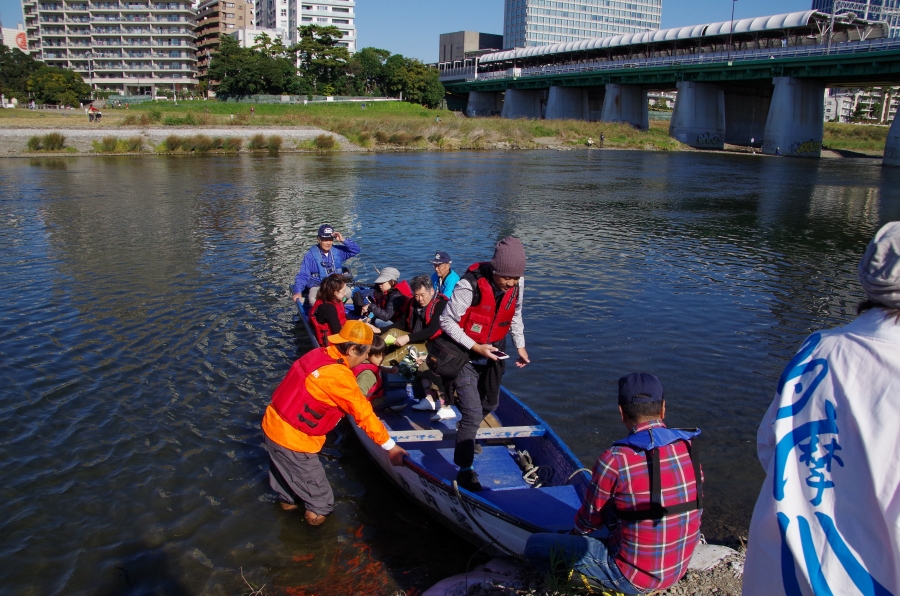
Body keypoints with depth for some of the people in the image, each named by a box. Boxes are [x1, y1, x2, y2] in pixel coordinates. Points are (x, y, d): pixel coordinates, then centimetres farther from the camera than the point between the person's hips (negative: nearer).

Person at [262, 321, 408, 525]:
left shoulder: (320, 354, -3)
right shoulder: (338, 376, -27)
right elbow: (363, 413, -19)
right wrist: (390, 446, -10)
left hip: (273, 423, 8)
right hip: (292, 439, -8)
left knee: (285, 467, 32)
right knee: (312, 479, 18)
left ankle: (288, 499, 54)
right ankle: (319, 510, 39)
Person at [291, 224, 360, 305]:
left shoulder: (337, 251, 4)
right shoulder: (311, 254, -7)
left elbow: (356, 250, 2)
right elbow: (303, 275, -10)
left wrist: (343, 240, -12)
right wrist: (298, 292, -25)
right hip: (317, 287, -3)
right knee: (314, 300, -36)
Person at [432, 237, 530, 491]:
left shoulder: (517, 284, -11)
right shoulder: (470, 285, -30)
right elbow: (446, 321, -20)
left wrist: (520, 345, 1)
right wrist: (475, 347, -23)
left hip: (492, 353, 7)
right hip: (465, 356, -6)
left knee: (490, 404, 22)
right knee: (473, 414, -10)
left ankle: (466, 434, 52)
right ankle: (465, 470, 8)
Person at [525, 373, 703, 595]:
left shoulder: (615, 460, -24)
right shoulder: (688, 447, -7)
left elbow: (589, 521, -9)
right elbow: (695, 507, 8)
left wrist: (576, 533, 16)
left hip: (634, 578, -6)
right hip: (679, 570, 6)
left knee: (535, 544, 2)